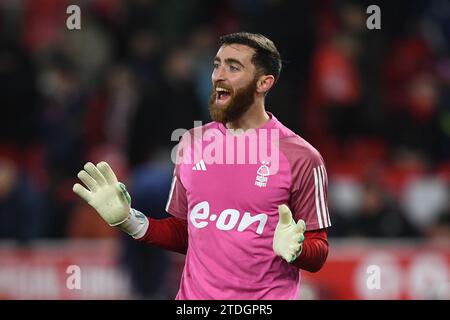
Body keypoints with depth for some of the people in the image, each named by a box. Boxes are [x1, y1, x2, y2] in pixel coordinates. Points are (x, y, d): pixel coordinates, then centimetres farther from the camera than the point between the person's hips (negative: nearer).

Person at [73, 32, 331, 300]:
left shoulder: (302, 158, -10)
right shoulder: (192, 144, 5)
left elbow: (318, 254, -7)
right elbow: (183, 234, 13)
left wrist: (293, 249, -26)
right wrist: (130, 221, 0)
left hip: (268, 297, -4)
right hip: (195, 295, 4)